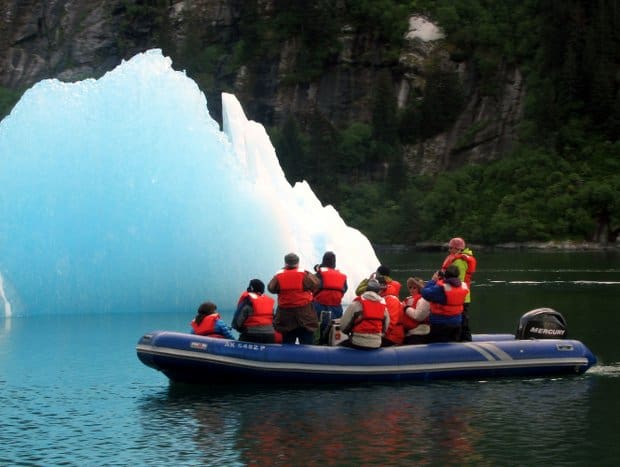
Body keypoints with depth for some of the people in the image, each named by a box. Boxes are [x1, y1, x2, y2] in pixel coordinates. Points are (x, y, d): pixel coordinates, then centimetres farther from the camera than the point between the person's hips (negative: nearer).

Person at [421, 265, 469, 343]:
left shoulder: (441, 288, -24)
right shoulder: (463, 286, -1)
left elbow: (425, 293, -22)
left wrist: (433, 280, -10)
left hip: (440, 323, -7)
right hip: (456, 322, 7)